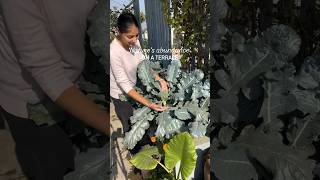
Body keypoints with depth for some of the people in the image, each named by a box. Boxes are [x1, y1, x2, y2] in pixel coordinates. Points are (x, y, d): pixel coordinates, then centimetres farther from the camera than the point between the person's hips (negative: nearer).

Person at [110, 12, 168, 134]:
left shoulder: (134, 42, -15)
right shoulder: (114, 52, -34)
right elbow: (124, 84, -32)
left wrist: (159, 79, -21)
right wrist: (149, 104, -37)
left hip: (133, 87, 6)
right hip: (121, 94, -5)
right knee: (130, 125, 13)